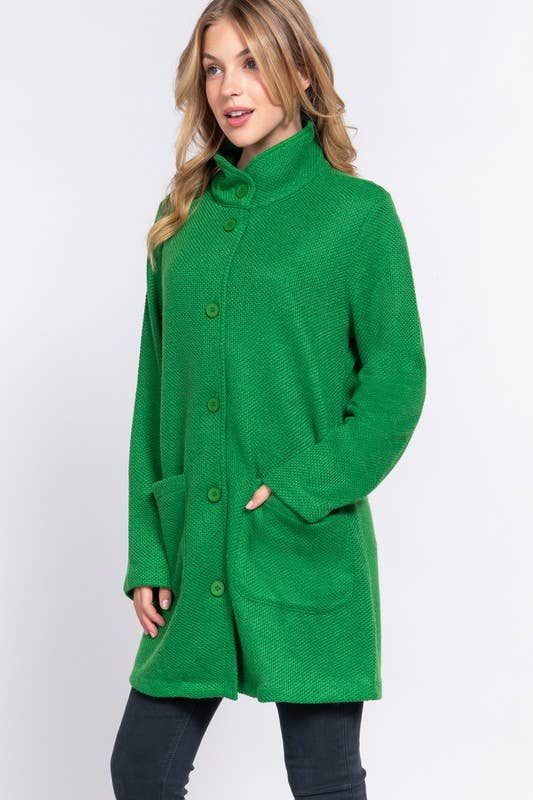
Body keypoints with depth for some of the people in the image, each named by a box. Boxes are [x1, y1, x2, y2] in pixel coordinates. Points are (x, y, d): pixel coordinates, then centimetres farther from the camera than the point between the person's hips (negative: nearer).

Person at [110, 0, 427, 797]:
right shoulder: (182, 216, 10)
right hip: (195, 556, 4)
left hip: (307, 553, -4)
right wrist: (148, 552, 5)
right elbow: (155, 389, 10)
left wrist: (300, 493, -16)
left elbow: (396, 383, -6)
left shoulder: (357, 211, -3)